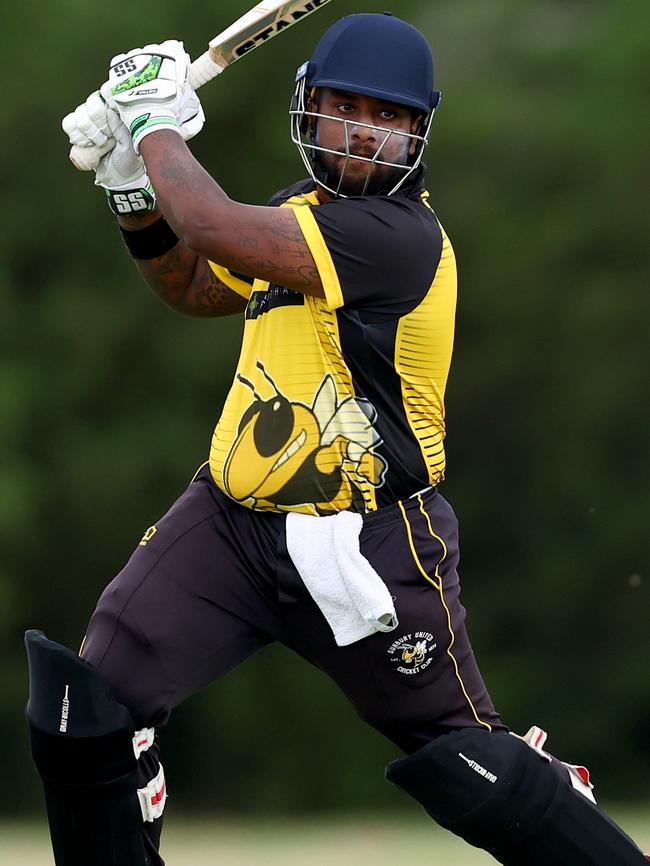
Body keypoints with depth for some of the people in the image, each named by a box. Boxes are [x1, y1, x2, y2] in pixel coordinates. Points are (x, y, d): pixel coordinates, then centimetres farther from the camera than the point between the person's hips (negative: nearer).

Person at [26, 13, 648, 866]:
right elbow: (193, 287, 24)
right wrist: (135, 185, 8)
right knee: (86, 712, -4)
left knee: (471, 772, -2)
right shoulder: (310, 210, 9)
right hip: (231, 523, 8)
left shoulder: (401, 235, -20)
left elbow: (215, 229, -27)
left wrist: (158, 122, -10)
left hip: (364, 545, -8)